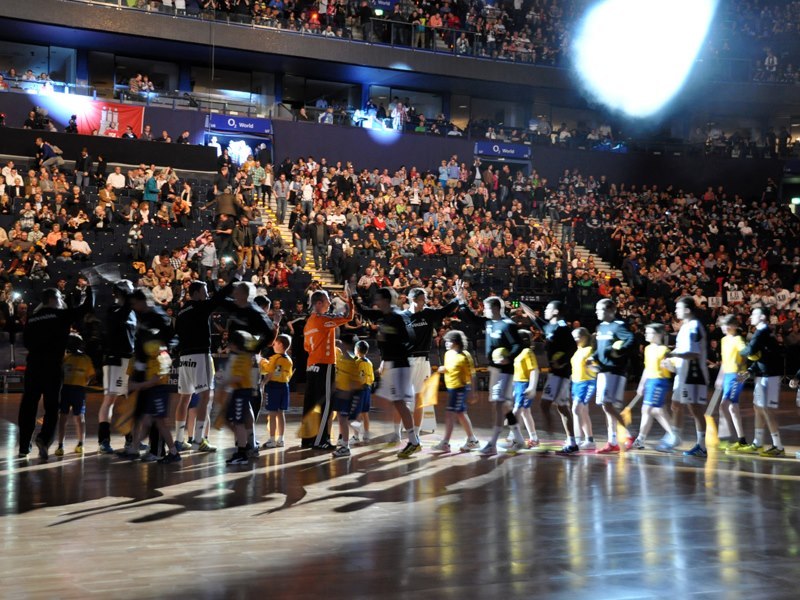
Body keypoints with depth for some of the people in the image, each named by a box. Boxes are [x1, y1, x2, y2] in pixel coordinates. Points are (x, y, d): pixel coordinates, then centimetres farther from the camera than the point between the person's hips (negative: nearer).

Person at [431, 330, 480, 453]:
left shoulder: (464, 356, -15)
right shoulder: (448, 354, 8)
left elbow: (471, 375, -12)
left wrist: (472, 392, -12)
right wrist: (442, 369, 0)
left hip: (460, 388, -9)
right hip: (451, 387, 9)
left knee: (450, 414, -10)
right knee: (461, 414, 15)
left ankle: (445, 443, -7)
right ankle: (472, 440, 26)